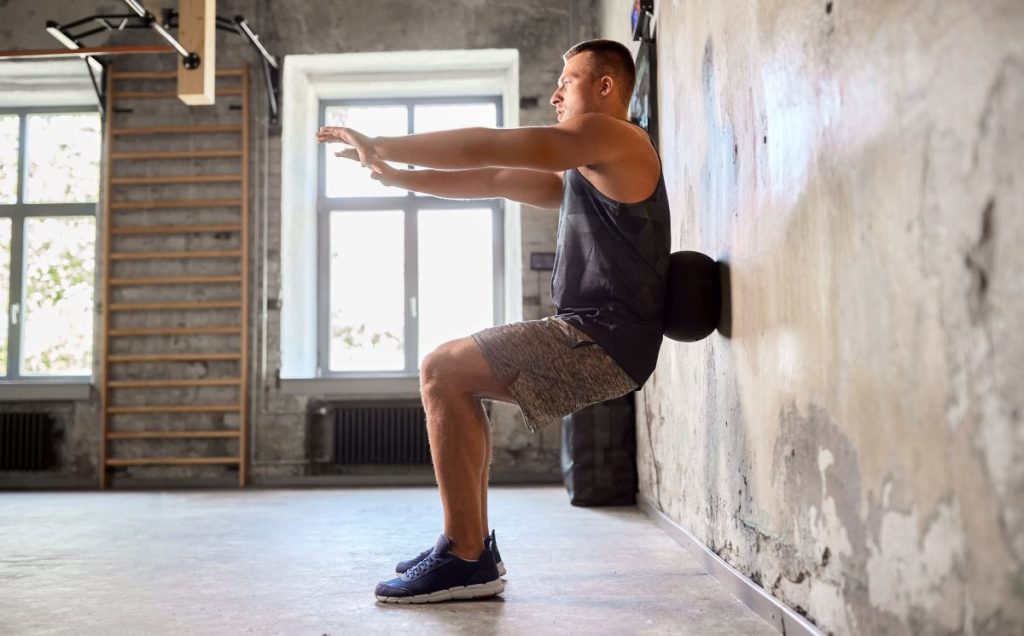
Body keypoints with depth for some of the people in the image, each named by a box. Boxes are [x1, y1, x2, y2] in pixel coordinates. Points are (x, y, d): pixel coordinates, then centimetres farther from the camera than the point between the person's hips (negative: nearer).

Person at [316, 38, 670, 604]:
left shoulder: (611, 136, -6)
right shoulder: (585, 171, 25)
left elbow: (486, 147, -11)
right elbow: (494, 181, 23)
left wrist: (381, 145, -5)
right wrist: (395, 176, 19)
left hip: (604, 340, -10)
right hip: (593, 338, 10)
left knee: (441, 372, -14)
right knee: (456, 377, 17)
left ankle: (467, 560, -11)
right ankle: (472, 545, 15)